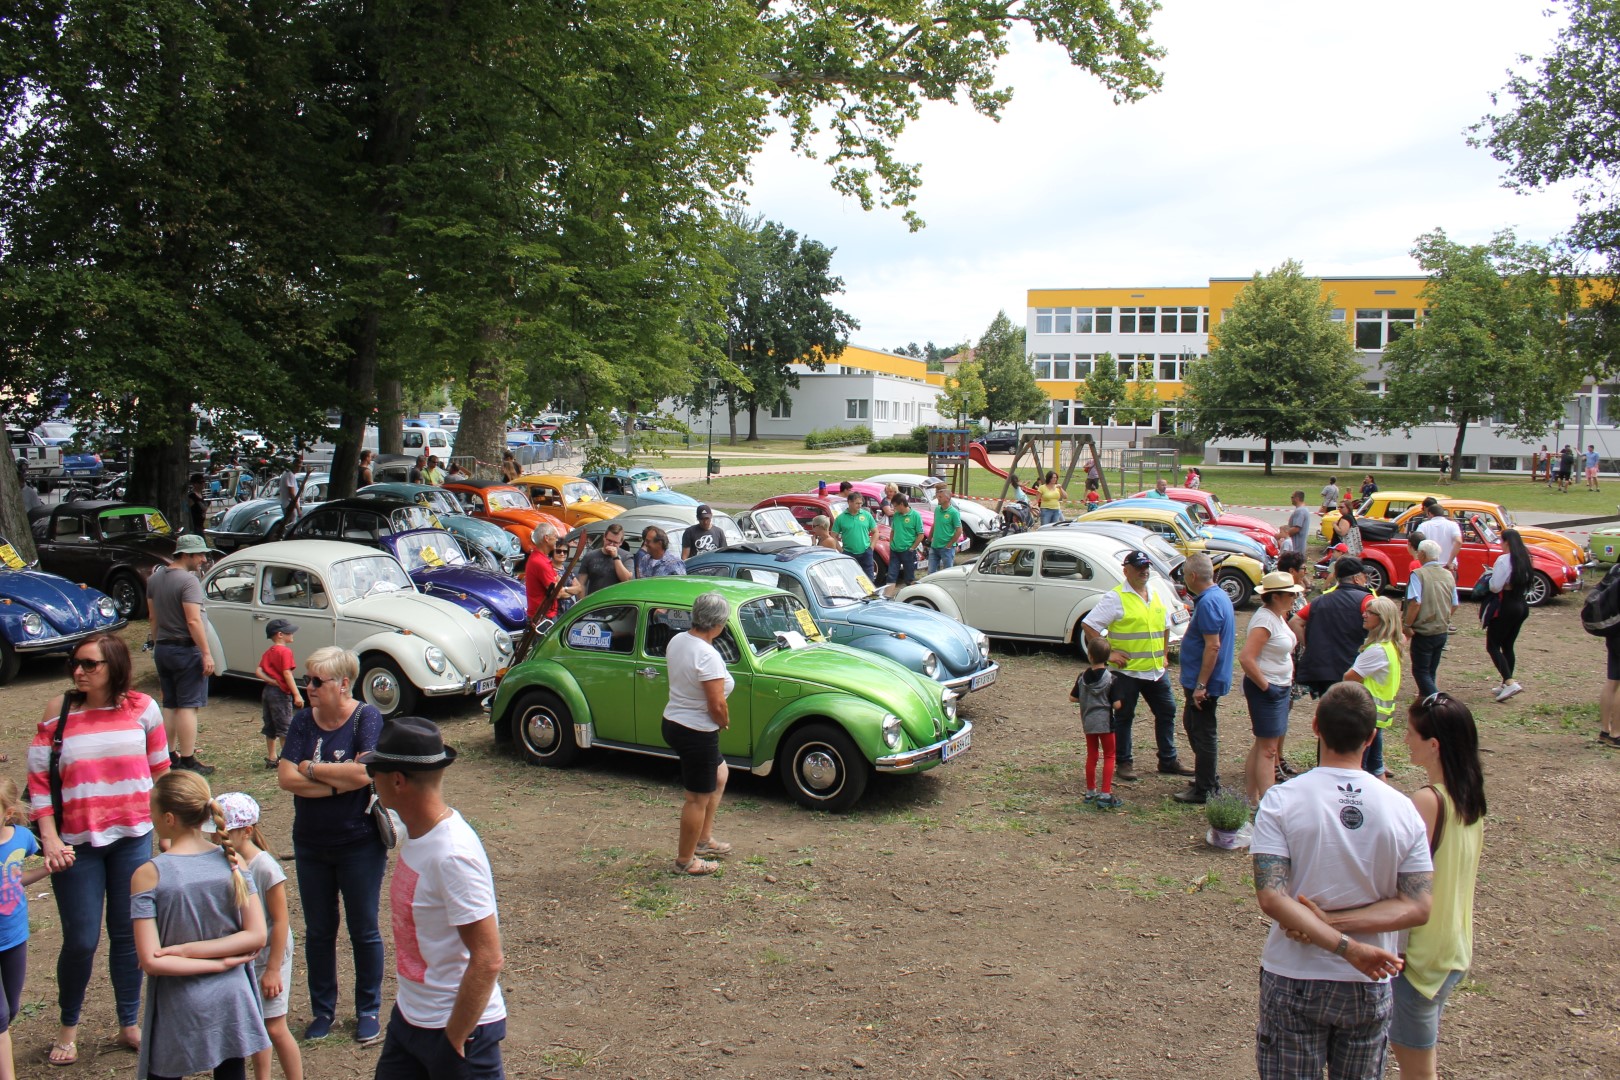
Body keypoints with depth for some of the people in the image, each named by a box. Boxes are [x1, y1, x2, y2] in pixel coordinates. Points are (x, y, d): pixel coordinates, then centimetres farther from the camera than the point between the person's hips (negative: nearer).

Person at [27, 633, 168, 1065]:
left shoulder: (142, 708, -2)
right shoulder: (59, 712, -6)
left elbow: (159, 770, 7)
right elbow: (38, 780, -4)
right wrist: (50, 839, -11)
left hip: (133, 839, 1)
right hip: (76, 844, -1)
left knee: (128, 934, 11)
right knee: (81, 941, 4)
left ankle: (129, 1024, 27)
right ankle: (69, 1026, 28)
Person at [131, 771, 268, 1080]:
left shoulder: (148, 875, -15)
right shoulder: (233, 862, -7)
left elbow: (151, 961, -18)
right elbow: (257, 936, -9)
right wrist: (192, 949, -10)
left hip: (178, 1008, -3)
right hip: (231, 1000, 3)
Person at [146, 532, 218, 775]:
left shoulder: (155, 578, 9)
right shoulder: (188, 580, -17)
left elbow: (152, 617, 16)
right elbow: (193, 621, -23)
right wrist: (207, 654, -21)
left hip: (162, 649, 8)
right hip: (186, 649, -8)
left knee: (170, 705, 14)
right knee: (188, 706, -5)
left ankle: (170, 756, 20)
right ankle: (188, 762, -4)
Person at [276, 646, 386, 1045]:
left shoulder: (366, 717, -13)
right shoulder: (303, 721, -1)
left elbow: (364, 773, -25)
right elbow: (285, 778, -11)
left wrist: (311, 768, -14)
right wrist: (339, 783, -20)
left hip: (360, 844, -4)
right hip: (310, 845, 4)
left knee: (364, 931, 8)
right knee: (318, 931, 14)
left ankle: (369, 1011, 24)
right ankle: (323, 1011, 30)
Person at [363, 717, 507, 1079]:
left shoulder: (452, 855, -28)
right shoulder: (417, 832, 0)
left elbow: (488, 960, -26)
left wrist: (454, 1040, -19)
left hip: (458, 1025, -8)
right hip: (408, 1016, 8)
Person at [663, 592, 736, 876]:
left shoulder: (677, 640, -1)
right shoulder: (708, 656, -27)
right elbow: (717, 706, -25)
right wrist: (724, 722, -3)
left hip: (672, 722, 9)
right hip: (697, 733, -9)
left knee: (719, 773, 28)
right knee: (698, 798, 9)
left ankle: (704, 839, 38)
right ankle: (685, 861, 24)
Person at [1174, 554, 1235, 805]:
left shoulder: (1208, 603, -23)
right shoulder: (1220, 596, 11)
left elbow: (1213, 646, -27)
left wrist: (1201, 685, -24)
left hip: (1204, 681, -11)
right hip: (1201, 680, 11)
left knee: (1203, 733, 0)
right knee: (1192, 725, 22)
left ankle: (1203, 790, 10)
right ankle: (1210, 779, 31)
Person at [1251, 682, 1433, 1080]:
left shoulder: (1281, 801, -14)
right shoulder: (1402, 809, -7)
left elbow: (1271, 898, -22)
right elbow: (1418, 906, -9)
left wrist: (1347, 947, -21)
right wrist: (1336, 922, -13)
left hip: (1295, 980, -2)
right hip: (1370, 987, 2)